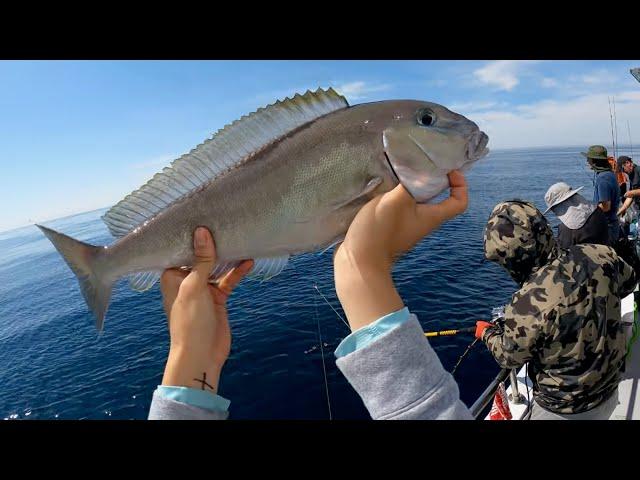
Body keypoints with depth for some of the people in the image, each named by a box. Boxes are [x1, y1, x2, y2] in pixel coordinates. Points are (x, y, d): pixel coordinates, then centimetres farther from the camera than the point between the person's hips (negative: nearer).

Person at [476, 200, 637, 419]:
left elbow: (509, 357, -15)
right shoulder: (600, 255, -19)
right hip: (611, 392, 6)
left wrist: (488, 332, 4)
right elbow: (629, 282, 6)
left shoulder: (527, 304, -35)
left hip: (564, 410, -5)